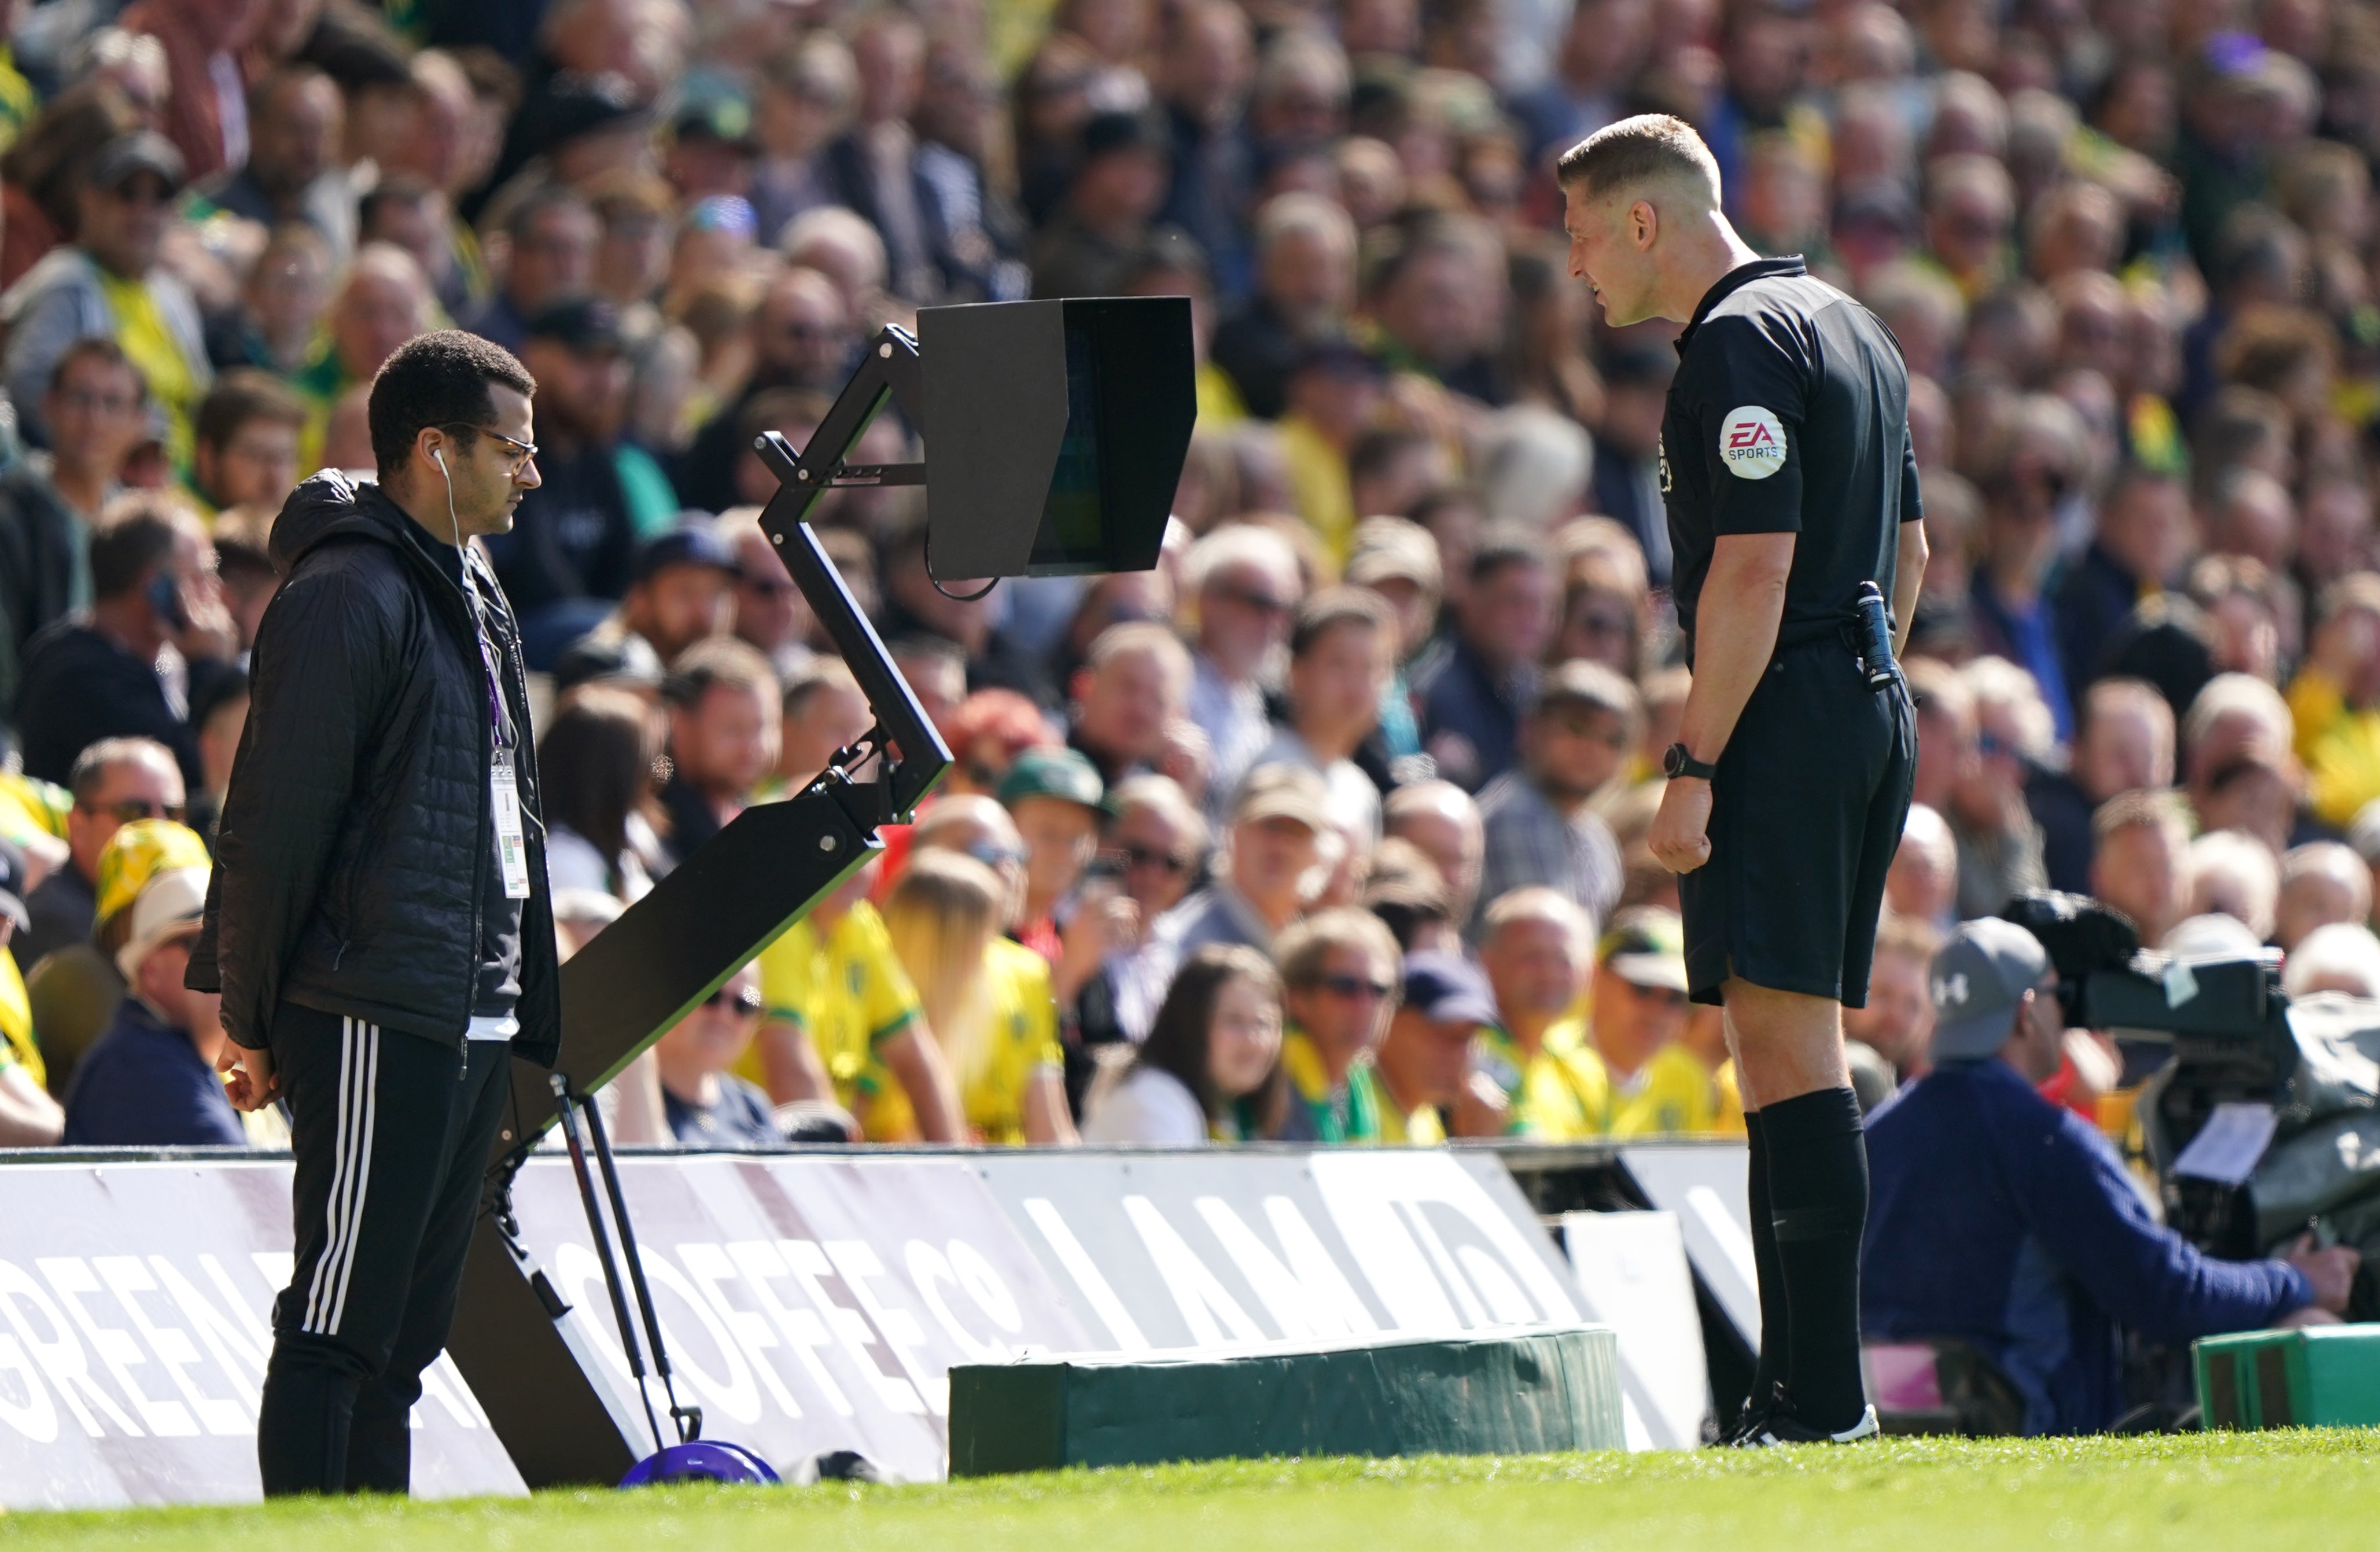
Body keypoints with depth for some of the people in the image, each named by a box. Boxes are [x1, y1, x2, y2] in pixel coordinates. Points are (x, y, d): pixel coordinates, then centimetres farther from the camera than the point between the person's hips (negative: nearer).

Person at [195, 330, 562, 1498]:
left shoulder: (474, 600, 19)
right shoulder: (348, 598, -11)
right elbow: (276, 820, -14)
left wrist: (531, 1016, 21)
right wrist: (251, 1017, -13)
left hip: (472, 1028, 9)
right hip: (373, 1026, -9)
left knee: (406, 1326, 10)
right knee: (338, 1323, -8)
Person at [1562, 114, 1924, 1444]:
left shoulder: (1741, 344, -12)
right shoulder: (1851, 328, 19)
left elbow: (1753, 569, -19)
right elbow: (1909, 553, 24)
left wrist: (1697, 763, -19)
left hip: (1783, 721, -10)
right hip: (1872, 712, 10)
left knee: (1784, 1046, -12)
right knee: (1798, 1048, 12)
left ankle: (1825, 1395, -17)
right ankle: (1800, 1384, 12)